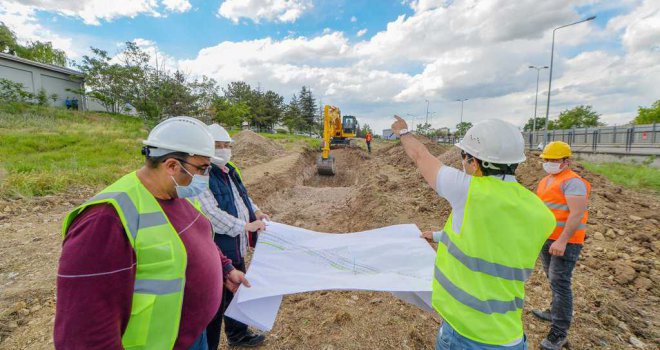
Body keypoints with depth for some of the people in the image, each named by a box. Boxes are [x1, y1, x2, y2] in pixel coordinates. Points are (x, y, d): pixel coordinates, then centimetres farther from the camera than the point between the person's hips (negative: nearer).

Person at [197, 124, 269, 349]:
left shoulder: (230, 171, 10)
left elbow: (242, 195, 24)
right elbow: (212, 214, -29)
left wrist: (255, 212, 7)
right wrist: (246, 226, -26)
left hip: (236, 248, 10)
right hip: (215, 252, -10)